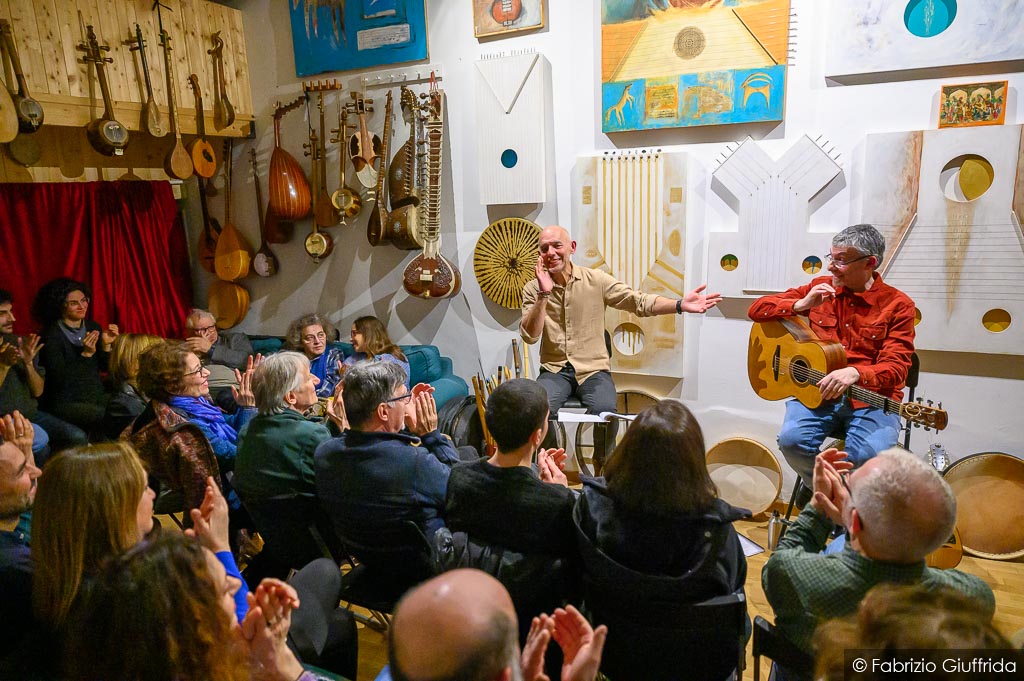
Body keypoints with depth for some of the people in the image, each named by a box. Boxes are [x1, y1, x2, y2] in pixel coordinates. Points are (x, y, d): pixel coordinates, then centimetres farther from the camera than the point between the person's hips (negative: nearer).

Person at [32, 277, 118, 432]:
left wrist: (106, 345, -7)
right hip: (66, 402, -6)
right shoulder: (51, 335, -10)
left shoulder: (93, 327, 6)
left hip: (97, 395, 6)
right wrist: (85, 354, -23)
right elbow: (59, 378, -18)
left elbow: (105, 367, 9)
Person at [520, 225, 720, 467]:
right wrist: (544, 294, -20)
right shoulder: (533, 289, 0)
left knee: (605, 410, -30)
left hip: (593, 369, 0)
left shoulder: (596, 280, -1)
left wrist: (680, 304, -21)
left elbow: (640, 302, -6)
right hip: (555, 370, 0)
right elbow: (529, 337, -10)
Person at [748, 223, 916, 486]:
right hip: (815, 391, 2)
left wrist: (855, 373, -29)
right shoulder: (820, 287, 11)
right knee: (792, 439, -27)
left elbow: (896, 367, -8)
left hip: (871, 397, -2)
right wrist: (802, 305, -7)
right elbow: (757, 309, 10)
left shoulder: (897, 304, 2)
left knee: (869, 455, -31)